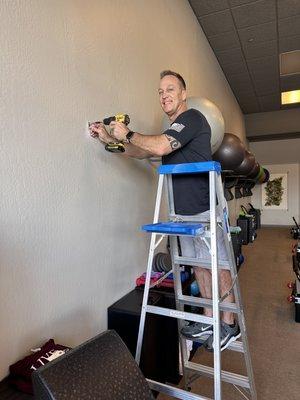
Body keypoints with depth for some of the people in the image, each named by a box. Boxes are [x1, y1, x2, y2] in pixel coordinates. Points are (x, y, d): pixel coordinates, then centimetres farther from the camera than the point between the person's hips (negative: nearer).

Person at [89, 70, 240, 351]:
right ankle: (209, 319, 29)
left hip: (205, 210, -9)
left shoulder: (192, 118, -9)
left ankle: (229, 325, 19)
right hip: (183, 212, 9)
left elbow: (159, 147, -24)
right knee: (198, 265, 14)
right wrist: (110, 139, 11)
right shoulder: (172, 129, 19)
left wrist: (127, 134, -9)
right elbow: (143, 152, 20)